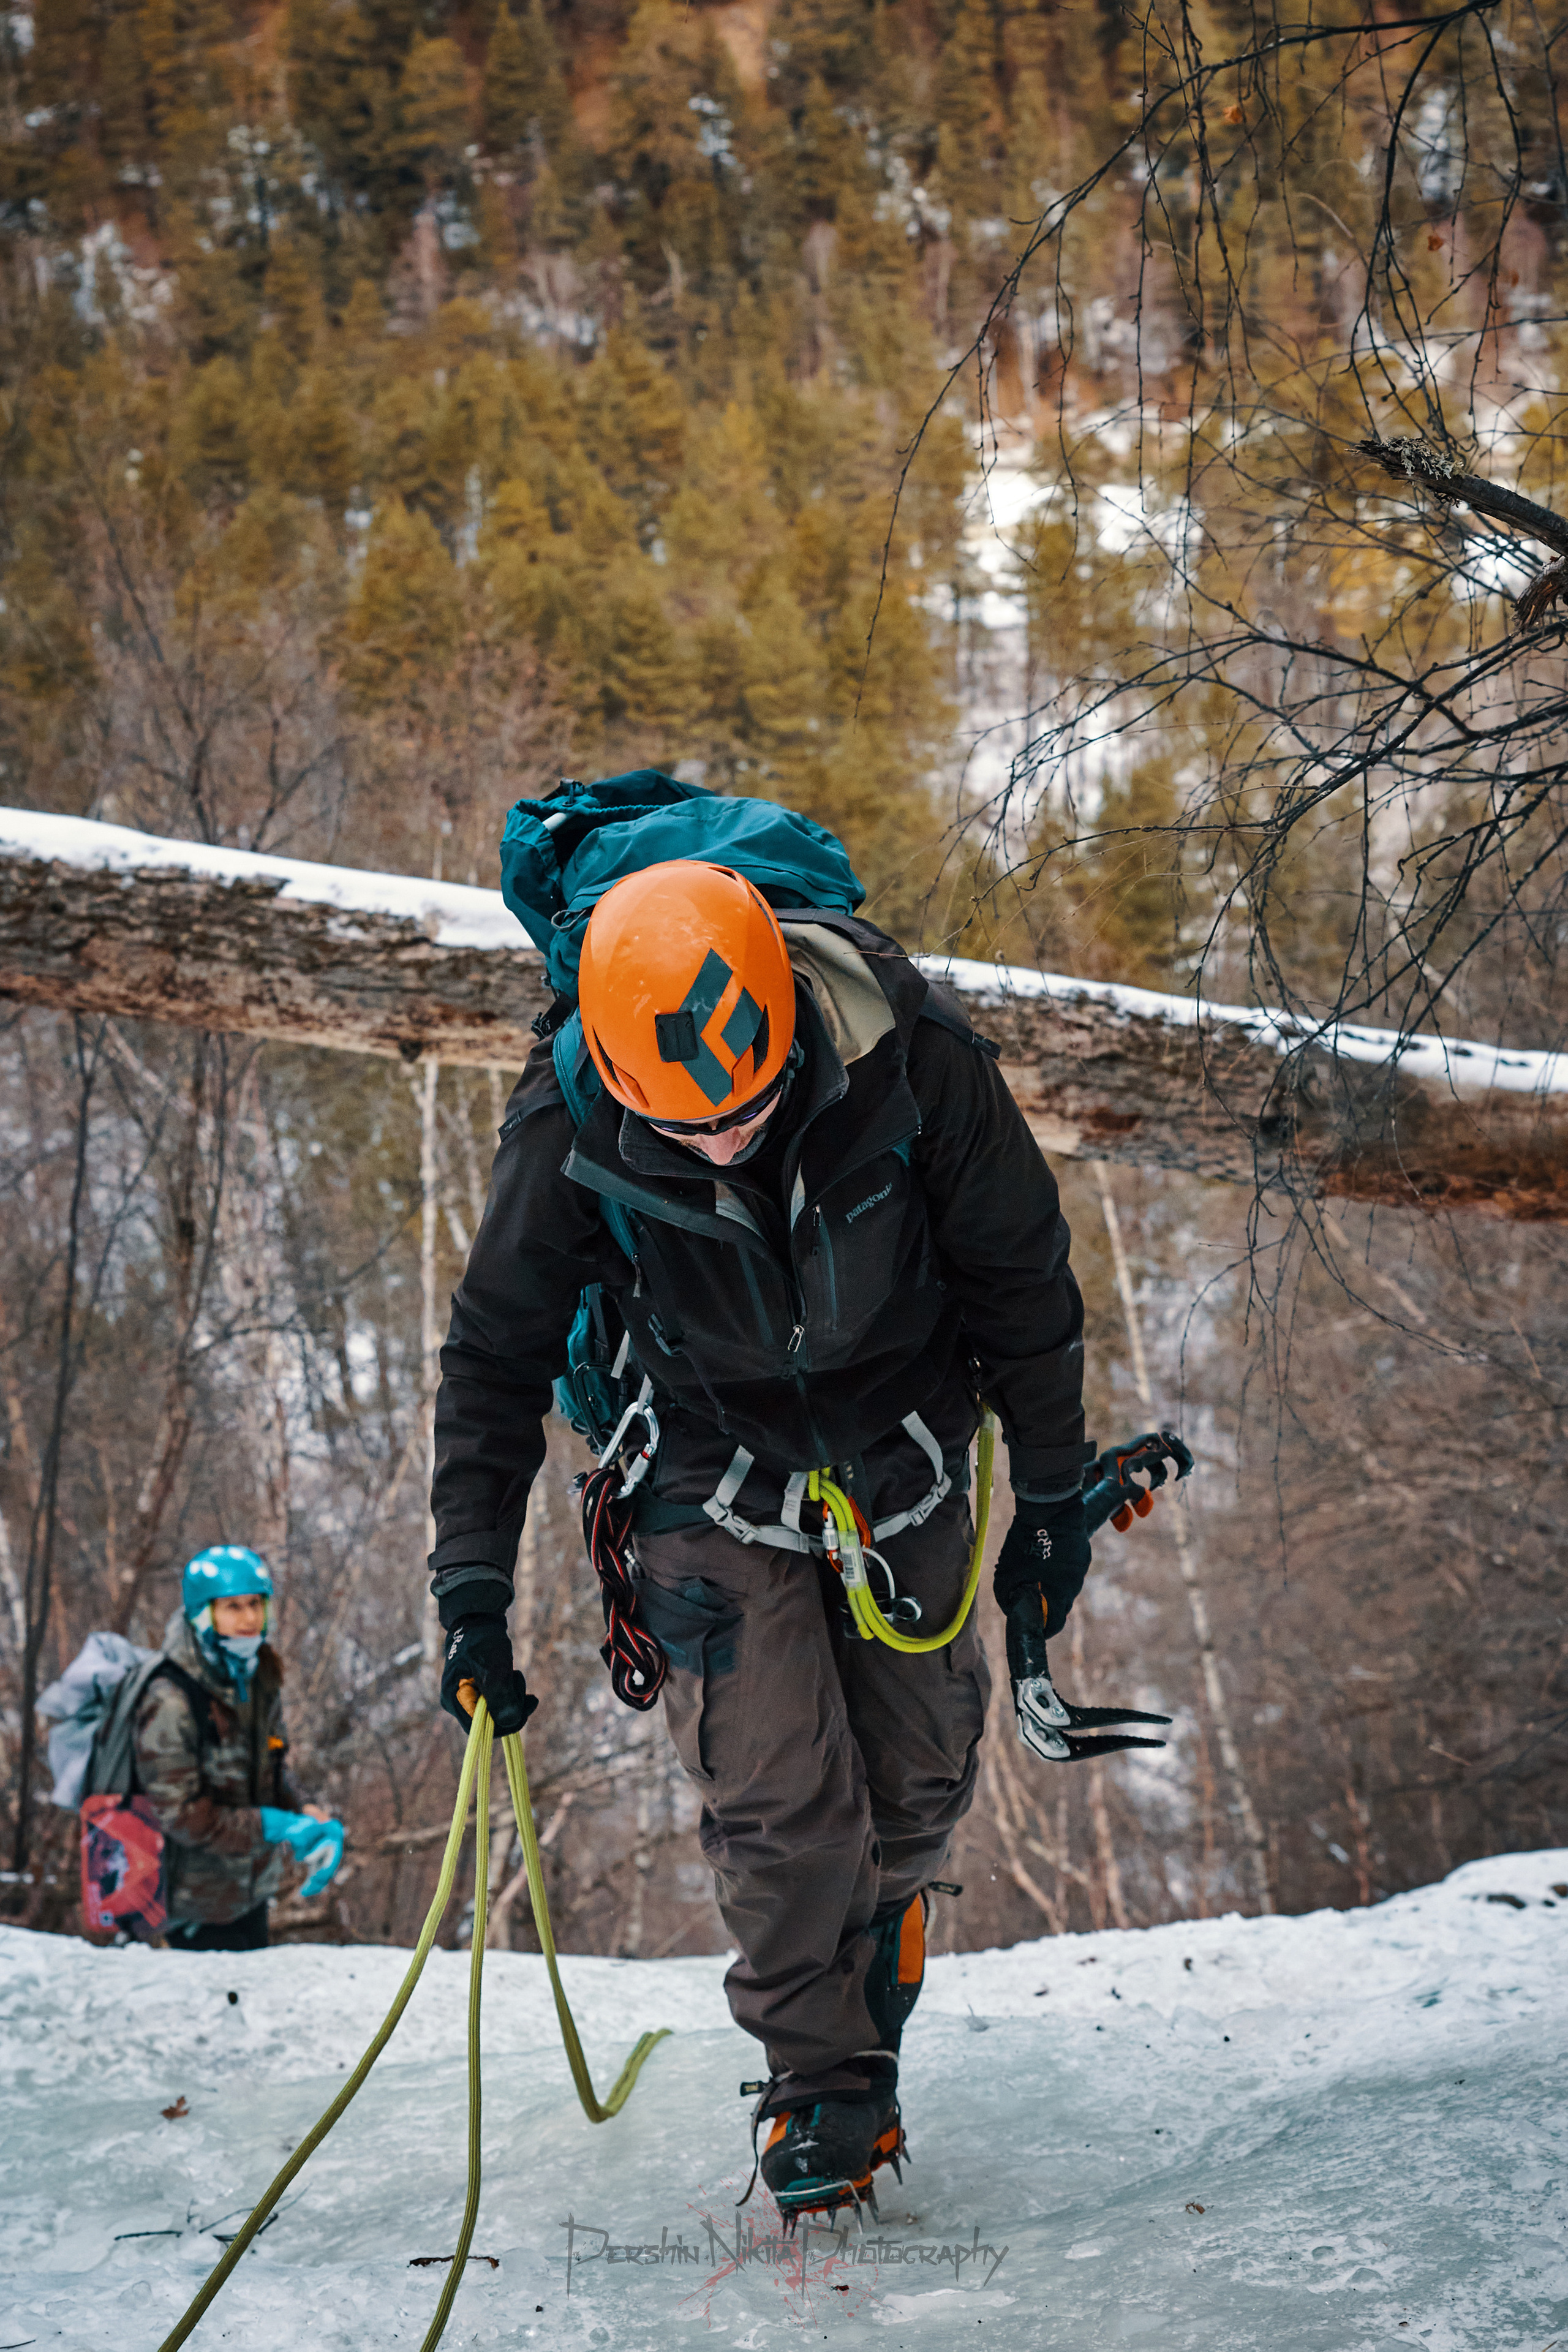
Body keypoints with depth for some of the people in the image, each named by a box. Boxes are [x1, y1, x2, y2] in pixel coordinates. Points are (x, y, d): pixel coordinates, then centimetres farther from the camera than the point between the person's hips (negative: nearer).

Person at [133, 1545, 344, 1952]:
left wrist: (306, 1814, -10)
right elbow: (179, 1813, -23)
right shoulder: (171, 1702, -23)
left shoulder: (260, 1683, 1)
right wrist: (276, 1828, -25)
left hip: (253, 1888, 7)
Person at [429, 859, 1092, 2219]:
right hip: (720, 1481, -1)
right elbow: (496, 1356, -11)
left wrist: (1052, 1498, -2)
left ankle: (871, 1985, 42)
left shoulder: (916, 1065, -28)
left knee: (920, 1777, 12)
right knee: (778, 1803, -10)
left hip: (907, 1465, 1)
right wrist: (474, 1585, -14)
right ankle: (822, 2080, 11)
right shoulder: (571, 1131, -27)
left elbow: (1026, 1288, -11)